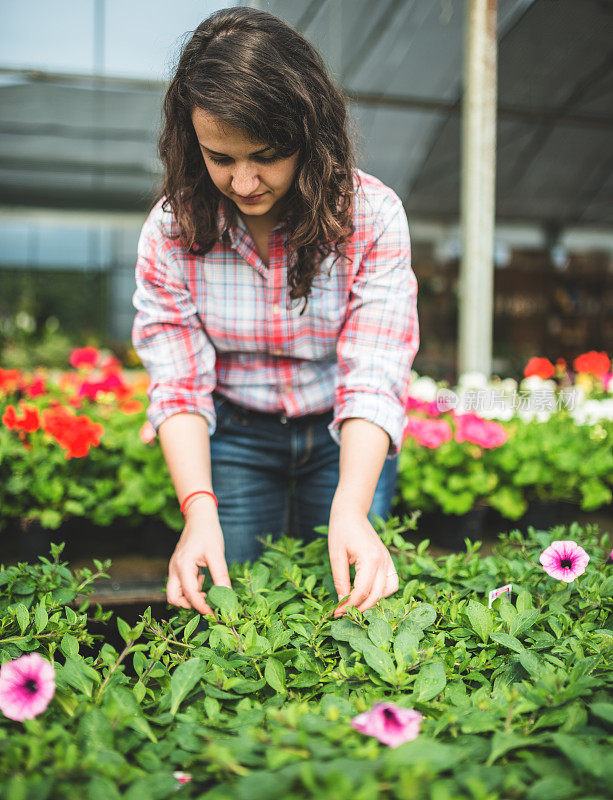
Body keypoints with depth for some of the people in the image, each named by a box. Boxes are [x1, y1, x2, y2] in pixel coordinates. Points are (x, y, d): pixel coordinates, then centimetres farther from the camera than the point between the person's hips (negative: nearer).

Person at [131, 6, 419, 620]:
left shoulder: (371, 214, -21)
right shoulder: (172, 230, -16)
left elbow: (372, 381, -27)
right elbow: (179, 385, -18)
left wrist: (350, 508, -42)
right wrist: (199, 509, -34)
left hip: (347, 436, 0)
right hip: (233, 435, 1)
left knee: (346, 610, 8)